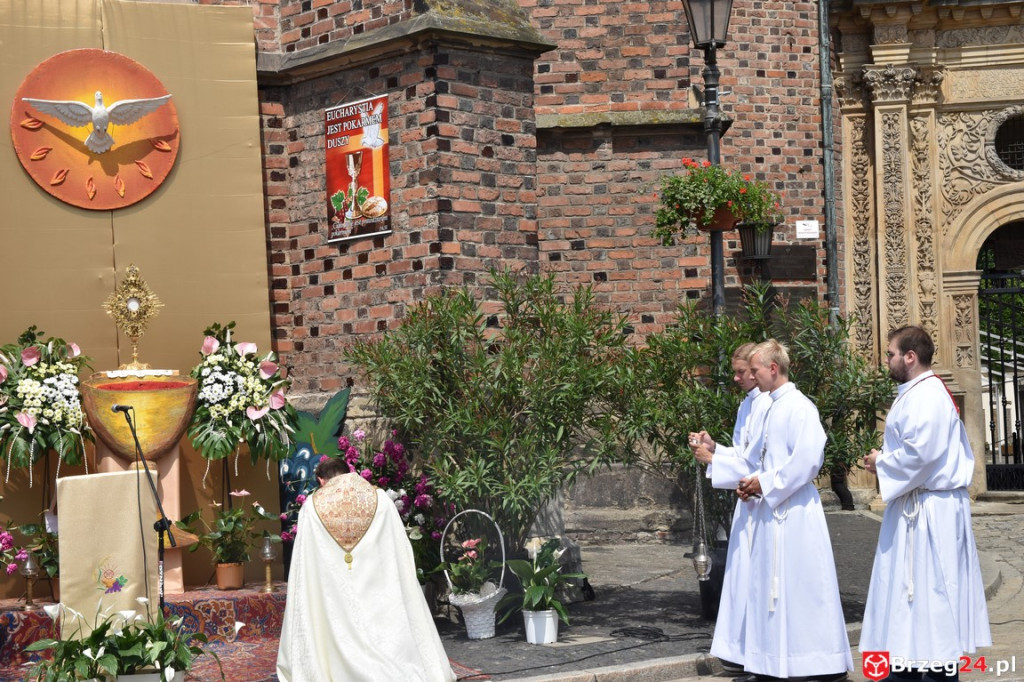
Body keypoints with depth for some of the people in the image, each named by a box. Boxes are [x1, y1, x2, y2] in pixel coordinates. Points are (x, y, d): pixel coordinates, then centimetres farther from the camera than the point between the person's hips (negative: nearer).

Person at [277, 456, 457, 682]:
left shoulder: (312, 507, -2)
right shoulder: (380, 500, 0)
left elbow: (303, 566, 0)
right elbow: (402, 553, 1)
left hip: (332, 600, -1)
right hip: (378, 592, 1)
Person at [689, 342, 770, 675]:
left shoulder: (766, 405, -17)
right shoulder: (747, 405, 13)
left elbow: (757, 461, -19)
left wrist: (713, 459, -13)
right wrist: (713, 447, 3)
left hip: (760, 502, -9)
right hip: (749, 501, 9)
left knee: (753, 575, -3)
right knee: (743, 573, 12)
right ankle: (742, 648, 20)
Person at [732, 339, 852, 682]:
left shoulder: (799, 407, -13)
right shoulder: (772, 407, 15)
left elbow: (808, 460, -20)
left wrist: (765, 483, -14)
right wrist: (751, 482, 6)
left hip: (794, 510, -9)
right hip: (771, 510, 9)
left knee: (802, 586, -4)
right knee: (768, 586, 12)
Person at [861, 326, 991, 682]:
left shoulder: (925, 396, -18)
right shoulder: (921, 393, 15)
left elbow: (919, 453, -26)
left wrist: (881, 462, -10)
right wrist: (885, 460, 7)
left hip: (928, 510, -11)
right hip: (921, 506, 11)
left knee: (927, 590, -4)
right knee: (915, 590, 14)